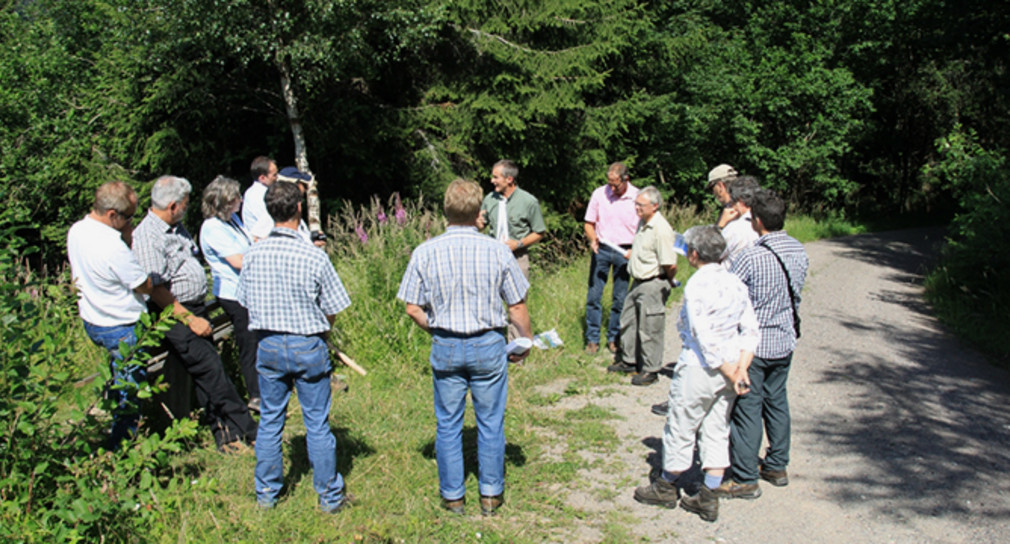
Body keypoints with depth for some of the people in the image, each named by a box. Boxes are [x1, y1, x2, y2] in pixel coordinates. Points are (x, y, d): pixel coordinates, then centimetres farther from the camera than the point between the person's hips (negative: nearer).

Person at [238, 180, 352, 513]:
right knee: (317, 424, 8)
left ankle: (266, 493, 27)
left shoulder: (253, 254, -7)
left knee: (270, 420, 16)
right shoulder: (314, 257, -18)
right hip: (308, 347, -3)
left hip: (268, 345, 3)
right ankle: (329, 495, 19)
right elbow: (333, 311, -10)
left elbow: (246, 302, 4)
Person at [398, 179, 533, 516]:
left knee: (448, 424, 13)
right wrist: (525, 343, 12)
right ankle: (491, 495, 21)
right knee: (490, 423, 12)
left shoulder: (425, 253, -7)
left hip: (445, 348, 1)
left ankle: (452, 496, 22)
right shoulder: (497, 252, -9)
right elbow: (517, 308, -4)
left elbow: (413, 309, -3)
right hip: (488, 345, -1)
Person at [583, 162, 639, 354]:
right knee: (594, 294, -1)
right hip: (601, 250, 1)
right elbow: (589, 223, 7)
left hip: (625, 252, -1)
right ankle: (592, 339, 9)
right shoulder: (599, 194, 0)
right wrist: (593, 239, -13)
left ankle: (613, 339, 19)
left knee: (620, 299, 5)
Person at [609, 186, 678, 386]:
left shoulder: (661, 229, -23)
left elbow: (670, 265, -22)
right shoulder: (642, 222, 6)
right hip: (638, 283, 10)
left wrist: (668, 281, -7)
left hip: (653, 286, -10)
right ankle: (629, 361, 35)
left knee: (649, 329, 0)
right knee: (629, 321, 19)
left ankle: (650, 370, 13)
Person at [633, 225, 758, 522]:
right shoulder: (736, 283, 4)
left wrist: (731, 374, -16)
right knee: (716, 430, 13)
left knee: (681, 428, 10)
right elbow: (750, 331, 2)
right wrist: (740, 369, -4)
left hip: (700, 368, -7)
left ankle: (667, 487, 27)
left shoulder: (697, 285, -17)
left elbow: (705, 338, -22)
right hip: (729, 368, 7)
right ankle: (708, 498, 18)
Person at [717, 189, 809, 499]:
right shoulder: (799, 252, -2)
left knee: (747, 409, 1)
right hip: (785, 341, 7)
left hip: (753, 345, -7)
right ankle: (777, 466, 30)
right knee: (777, 402, 19)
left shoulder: (752, 257, -22)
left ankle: (745, 480, 6)